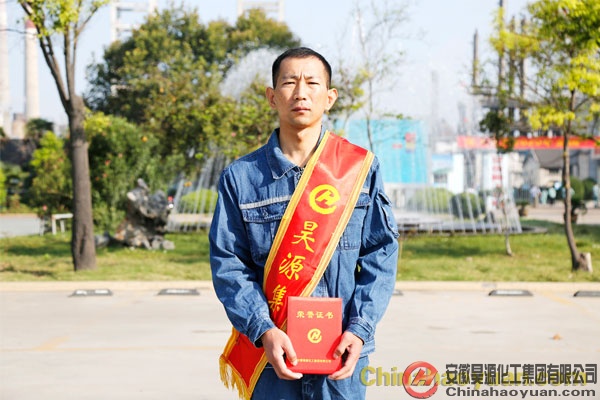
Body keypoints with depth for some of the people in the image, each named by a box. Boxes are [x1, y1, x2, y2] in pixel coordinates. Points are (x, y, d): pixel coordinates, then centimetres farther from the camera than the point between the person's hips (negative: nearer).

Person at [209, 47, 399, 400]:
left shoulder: (361, 168, 4)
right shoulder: (240, 177, 2)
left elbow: (381, 254, 2)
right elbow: (228, 265, -2)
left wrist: (358, 329, -10)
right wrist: (264, 331, -14)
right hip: (271, 355, 0)